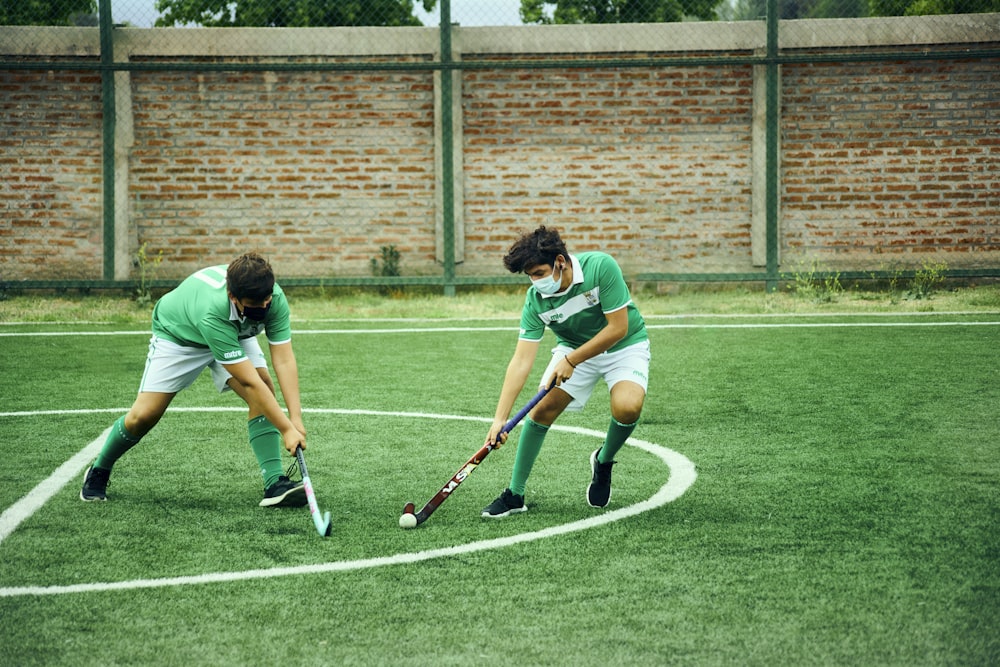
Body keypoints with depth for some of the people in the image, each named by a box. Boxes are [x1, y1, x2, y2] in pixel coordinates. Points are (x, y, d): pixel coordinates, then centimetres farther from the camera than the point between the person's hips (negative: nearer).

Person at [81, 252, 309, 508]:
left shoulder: (274, 297, -33)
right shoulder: (212, 312, -47)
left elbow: (284, 360, -32)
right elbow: (250, 382, -44)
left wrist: (295, 418, -42)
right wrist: (287, 429, -43)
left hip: (235, 334, 4)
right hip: (178, 334, -4)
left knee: (266, 389, -21)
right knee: (143, 415, -8)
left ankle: (274, 483, -19)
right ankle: (98, 472, 21)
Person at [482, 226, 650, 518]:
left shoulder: (600, 267, -29)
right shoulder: (535, 300, -19)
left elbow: (618, 327, -25)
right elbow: (521, 361, -21)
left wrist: (571, 361, -23)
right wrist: (500, 419, -30)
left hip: (625, 345, -3)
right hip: (573, 348, 3)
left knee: (627, 406, -28)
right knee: (542, 409, -14)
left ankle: (603, 462, 4)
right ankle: (515, 495, 3)